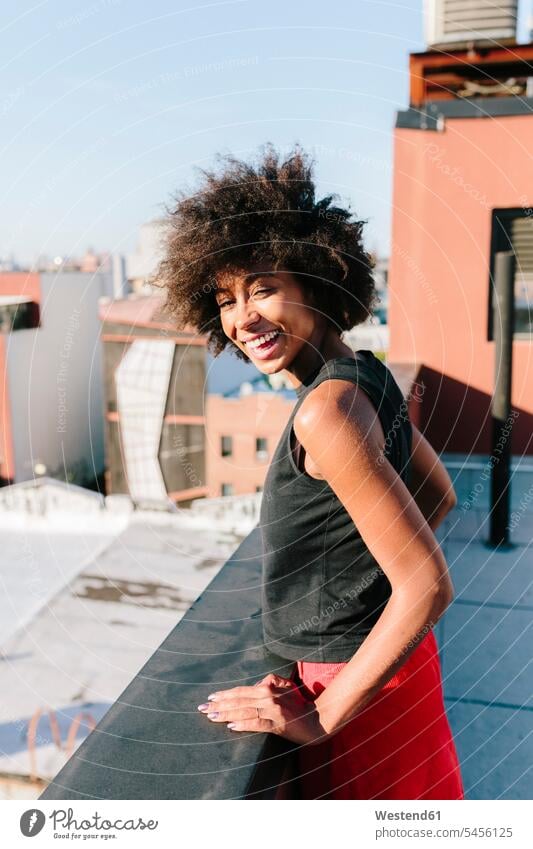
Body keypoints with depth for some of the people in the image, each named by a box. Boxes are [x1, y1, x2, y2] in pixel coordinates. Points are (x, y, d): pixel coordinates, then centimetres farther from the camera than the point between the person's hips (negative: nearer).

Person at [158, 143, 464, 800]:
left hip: (354, 690, -8)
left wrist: (323, 716, -20)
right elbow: (440, 495, 14)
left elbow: (428, 587, -27)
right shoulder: (367, 376, 0)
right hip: (382, 665, 8)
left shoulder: (328, 406, -26)